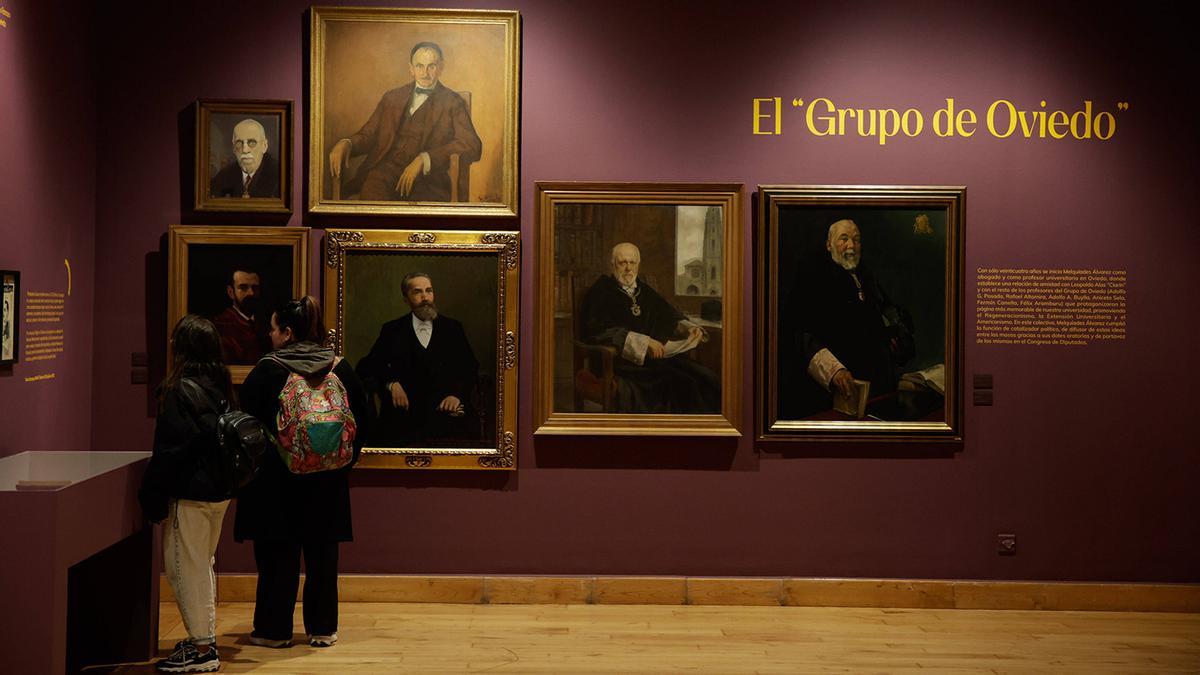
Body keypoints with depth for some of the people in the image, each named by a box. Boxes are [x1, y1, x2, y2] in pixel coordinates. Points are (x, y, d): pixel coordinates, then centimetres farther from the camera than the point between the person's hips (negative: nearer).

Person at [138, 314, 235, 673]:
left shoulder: (181, 389, -16)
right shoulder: (221, 385, 7)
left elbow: (170, 449, -17)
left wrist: (153, 496, -10)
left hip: (190, 495, -9)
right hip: (219, 491, 9)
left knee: (186, 568, 0)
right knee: (202, 566, 19)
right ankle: (205, 639, 26)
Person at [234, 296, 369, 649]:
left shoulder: (267, 370, -10)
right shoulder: (340, 368, 0)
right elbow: (361, 420, 5)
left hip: (276, 479, -3)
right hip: (327, 480, 3)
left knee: (277, 554, 7)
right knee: (322, 554, 11)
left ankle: (274, 629, 13)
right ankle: (322, 629, 16)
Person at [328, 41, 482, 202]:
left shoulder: (452, 102, 10)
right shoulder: (392, 97, 23)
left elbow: (472, 146, -5)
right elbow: (367, 135, 23)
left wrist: (423, 160, -17)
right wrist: (345, 144, -3)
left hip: (426, 178, -2)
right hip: (386, 172, 3)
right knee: (371, 196, -33)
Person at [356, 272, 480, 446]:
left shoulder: (452, 328, 15)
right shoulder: (392, 330, 14)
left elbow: (470, 368, 12)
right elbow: (369, 365, 8)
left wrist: (458, 394, -6)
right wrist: (391, 383, -10)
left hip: (445, 411, 1)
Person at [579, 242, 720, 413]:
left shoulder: (644, 290, 23)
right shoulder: (601, 291, 3)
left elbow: (671, 317, 29)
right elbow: (600, 330, -12)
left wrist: (688, 328, 5)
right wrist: (643, 342, -21)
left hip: (656, 355, 6)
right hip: (622, 362, -6)